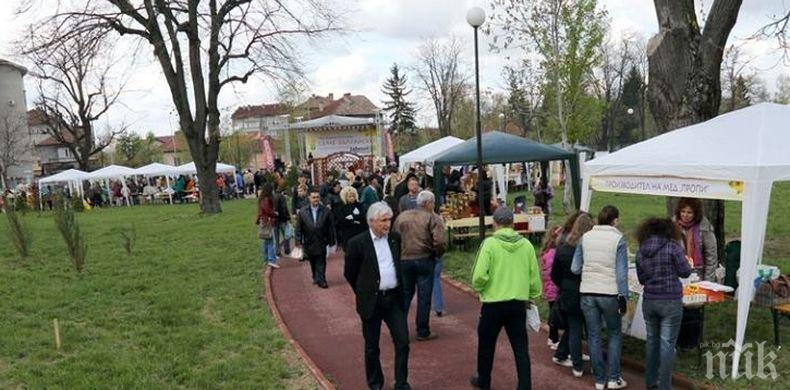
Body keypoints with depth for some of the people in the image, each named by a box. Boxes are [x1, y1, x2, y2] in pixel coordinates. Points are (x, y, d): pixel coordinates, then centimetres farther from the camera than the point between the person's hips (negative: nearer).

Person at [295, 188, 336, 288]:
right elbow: (298, 228, 0)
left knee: (321, 263, -2)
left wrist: (331, 242, -2)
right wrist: (298, 241, -4)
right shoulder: (302, 211, -1)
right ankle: (316, 278, 32)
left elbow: (331, 227, -1)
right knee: (313, 263, 15)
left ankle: (321, 280, 3)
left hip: (321, 242, -2)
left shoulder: (326, 211, -4)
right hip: (309, 242, 2)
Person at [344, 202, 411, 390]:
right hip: (371, 301, -3)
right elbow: (349, 273, 0)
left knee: (403, 342, 2)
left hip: (394, 298, 3)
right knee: (371, 346, 10)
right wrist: (364, 293, 8)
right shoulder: (357, 243, -11)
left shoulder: (395, 238, 2)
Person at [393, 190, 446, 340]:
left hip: (403, 260, 4)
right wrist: (438, 254, 0)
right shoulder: (433, 218, -8)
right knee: (424, 297, 6)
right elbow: (439, 242, -18)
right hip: (424, 259, -4)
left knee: (404, 295, 15)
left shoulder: (401, 216, 6)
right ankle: (423, 332, 13)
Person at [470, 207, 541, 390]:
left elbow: (479, 275, -19)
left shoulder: (490, 243, -13)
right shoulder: (526, 245, -2)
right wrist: (532, 295, 18)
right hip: (519, 303, 3)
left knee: (486, 344, 17)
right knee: (520, 347, 9)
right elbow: (534, 276, 2)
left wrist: (479, 288, 1)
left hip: (493, 303, -2)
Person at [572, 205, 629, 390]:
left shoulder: (585, 237, 3)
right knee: (615, 334, 15)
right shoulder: (618, 239, -6)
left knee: (593, 336, 11)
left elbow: (575, 268, 3)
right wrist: (623, 297, -5)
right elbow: (622, 272, -9)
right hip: (610, 294, -2)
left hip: (587, 293, 3)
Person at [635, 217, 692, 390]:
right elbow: (685, 272, -5)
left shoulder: (641, 251, 3)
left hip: (649, 301, 4)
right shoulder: (673, 247, -10)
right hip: (671, 302, -4)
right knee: (667, 344, 2)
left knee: (651, 340, 17)